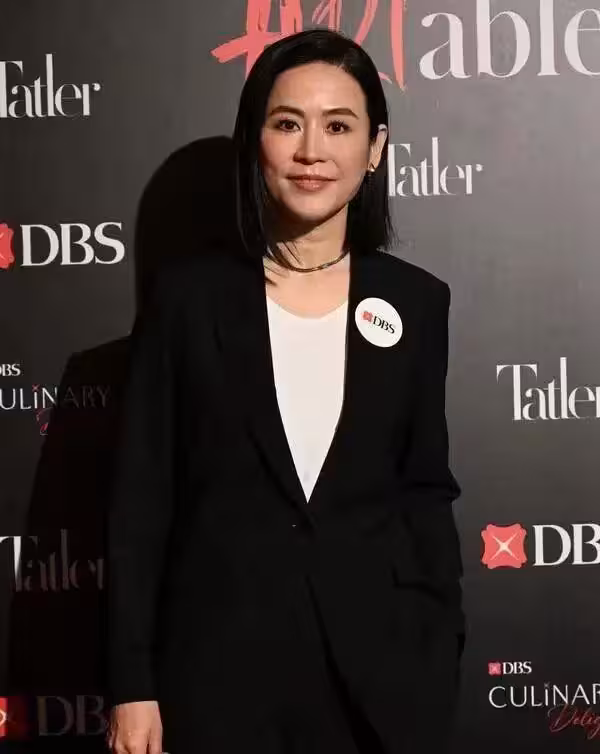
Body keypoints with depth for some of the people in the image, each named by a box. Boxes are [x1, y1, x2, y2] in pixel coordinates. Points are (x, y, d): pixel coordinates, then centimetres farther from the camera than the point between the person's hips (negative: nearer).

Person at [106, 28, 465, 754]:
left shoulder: (416, 300, 2)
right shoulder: (189, 295, -4)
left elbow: (426, 489, 6)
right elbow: (140, 497, -3)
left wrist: (443, 650, 2)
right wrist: (132, 682, -5)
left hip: (382, 661, 2)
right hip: (221, 659, -1)